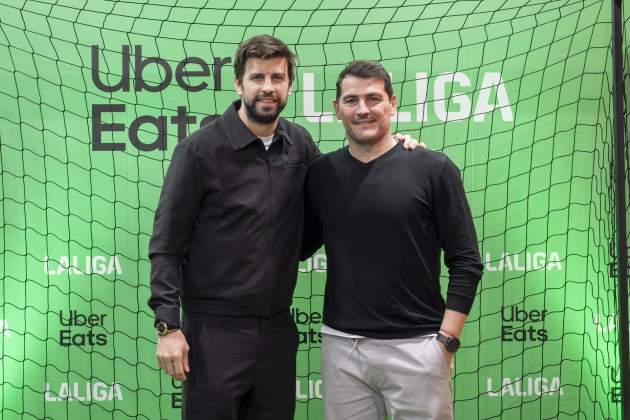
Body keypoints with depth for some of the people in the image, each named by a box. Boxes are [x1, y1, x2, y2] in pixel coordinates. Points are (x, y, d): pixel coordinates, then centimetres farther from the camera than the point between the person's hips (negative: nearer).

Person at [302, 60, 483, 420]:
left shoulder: (433, 169, -5)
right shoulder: (321, 173, 4)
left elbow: (466, 262, -4)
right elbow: (300, 248, 14)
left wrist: (445, 341, -9)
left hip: (416, 346, -3)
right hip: (341, 346, 3)